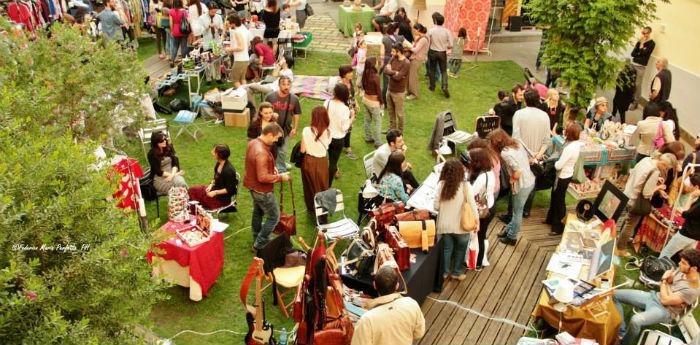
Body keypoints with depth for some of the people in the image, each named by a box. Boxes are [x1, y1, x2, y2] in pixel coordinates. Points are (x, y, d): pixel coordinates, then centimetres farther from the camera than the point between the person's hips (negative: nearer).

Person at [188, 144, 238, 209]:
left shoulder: (228, 170, -27)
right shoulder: (218, 164, -1)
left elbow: (229, 189, -21)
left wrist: (215, 192, -21)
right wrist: (211, 185, -2)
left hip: (222, 198, -9)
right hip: (215, 189, 9)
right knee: (192, 190, 1)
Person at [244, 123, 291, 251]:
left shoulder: (252, 143, -1)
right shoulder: (261, 152, -33)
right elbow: (263, 177, -32)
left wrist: (270, 168, 5)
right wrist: (280, 177, -20)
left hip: (253, 186, 10)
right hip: (262, 190, -10)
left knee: (257, 213, 24)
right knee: (274, 217, 5)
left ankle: (257, 241, 40)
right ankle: (259, 245, 13)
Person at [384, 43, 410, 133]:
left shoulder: (406, 63, -22)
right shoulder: (393, 58, 0)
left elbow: (397, 77, -26)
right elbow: (385, 70, -9)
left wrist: (390, 71, -12)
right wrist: (395, 72, -21)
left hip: (398, 92, -7)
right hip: (390, 89, 7)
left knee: (399, 113, 8)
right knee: (390, 111, 21)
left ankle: (400, 131, 25)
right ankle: (392, 128, 38)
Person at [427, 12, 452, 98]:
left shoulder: (430, 31, -13)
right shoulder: (447, 31, -12)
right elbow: (450, 46, -9)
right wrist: (444, 47, 11)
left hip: (432, 52, 0)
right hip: (442, 53, 0)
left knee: (432, 70, 18)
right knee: (444, 71, 11)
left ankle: (432, 87, 25)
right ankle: (444, 86, -8)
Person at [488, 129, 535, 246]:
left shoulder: (505, 153, -22)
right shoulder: (517, 144, 3)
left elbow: (518, 172, -30)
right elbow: (528, 161, 13)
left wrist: (511, 180, -11)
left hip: (522, 186, -8)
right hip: (530, 181, 8)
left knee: (517, 212, 10)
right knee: (517, 209, 24)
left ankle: (511, 237, 27)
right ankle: (509, 229, 41)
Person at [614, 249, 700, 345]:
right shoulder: (681, 270, -1)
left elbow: (665, 300, -22)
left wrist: (665, 281, -8)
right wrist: (667, 280, -9)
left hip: (665, 310, -9)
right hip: (653, 296, 9)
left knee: (635, 320, -38)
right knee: (615, 294, -3)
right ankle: (622, 333, -3)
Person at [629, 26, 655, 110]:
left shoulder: (651, 43, -4)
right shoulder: (640, 41, 12)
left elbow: (643, 53, -16)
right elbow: (633, 53, 10)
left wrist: (642, 43, -11)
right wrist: (639, 54, -8)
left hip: (641, 66, -5)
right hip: (633, 64, 5)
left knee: (637, 85, -5)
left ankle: (635, 102, -1)